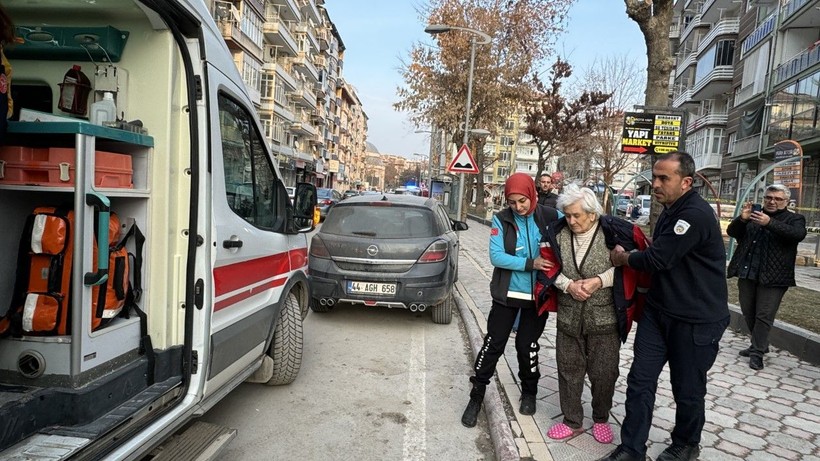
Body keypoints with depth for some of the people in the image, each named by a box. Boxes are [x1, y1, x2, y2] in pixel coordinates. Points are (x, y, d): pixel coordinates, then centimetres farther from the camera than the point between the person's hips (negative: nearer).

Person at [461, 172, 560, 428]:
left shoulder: (550, 217, -8)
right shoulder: (501, 220, -10)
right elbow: (497, 256, -16)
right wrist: (530, 264, -25)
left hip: (538, 295, 1)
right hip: (507, 293, 0)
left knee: (527, 345, 13)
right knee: (493, 344, 5)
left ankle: (529, 392, 37)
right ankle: (477, 395, 21)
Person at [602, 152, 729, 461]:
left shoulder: (696, 215, -22)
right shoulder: (670, 211, 10)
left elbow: (656, 259, -24)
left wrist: (623, 258, -7)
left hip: (696, 319, -8)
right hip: (658, 310, 8)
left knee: (687, 389, 10)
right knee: (640, 380, 6)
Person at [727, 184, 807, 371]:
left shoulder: (794, 219, 2)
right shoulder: (754, 215, 12)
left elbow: (799, 234, -19)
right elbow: (731, 232, 5)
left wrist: (770, 223, -33)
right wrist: (742, 219, -17)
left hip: (772, 277, -4)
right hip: (747, 274, 4)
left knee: (764, 316, -2)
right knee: (748, 313, 14)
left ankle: (757, 353, 6)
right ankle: (759, 344, 30)